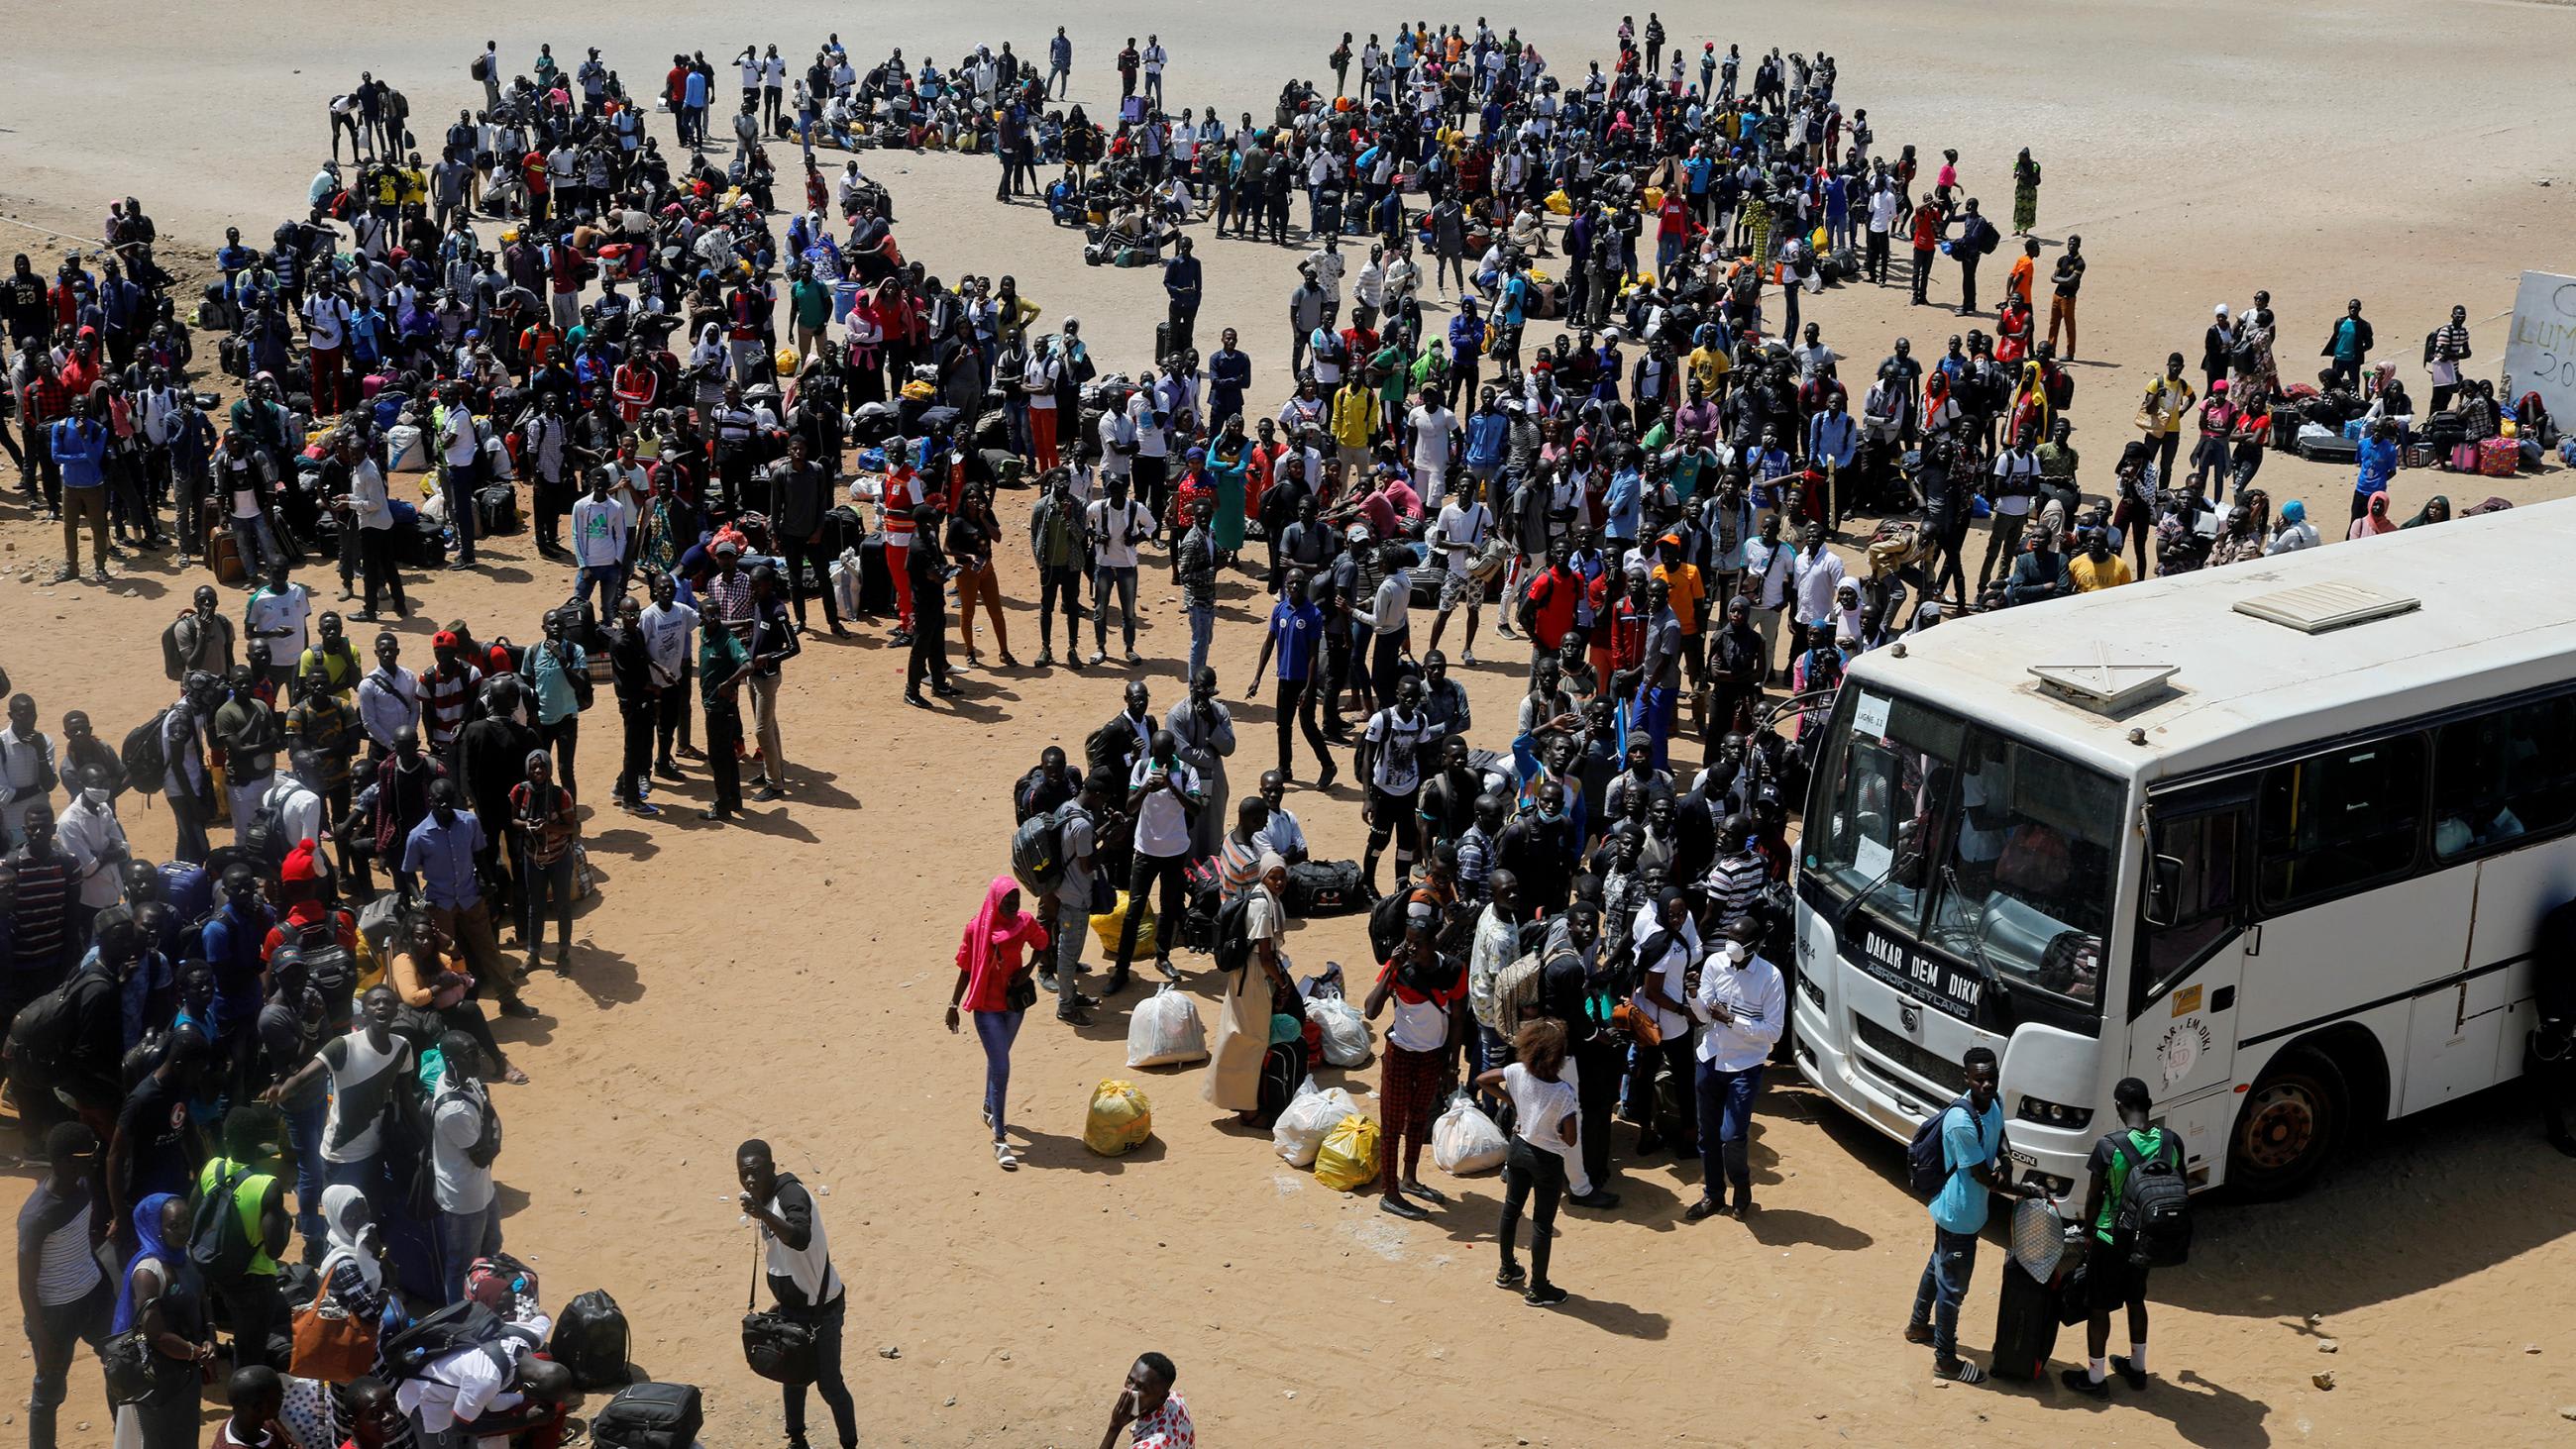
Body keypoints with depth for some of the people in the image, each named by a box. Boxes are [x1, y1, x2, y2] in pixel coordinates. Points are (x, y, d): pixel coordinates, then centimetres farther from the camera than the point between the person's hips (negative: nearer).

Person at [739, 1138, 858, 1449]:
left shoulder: (791, 1195, -26)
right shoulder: (765, 1198, 2)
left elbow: (801, 1239, -46)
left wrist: (764, 1215, -59)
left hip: (821, 1307, -9)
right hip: (791, 1306, 9)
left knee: (829, 1384, -2)